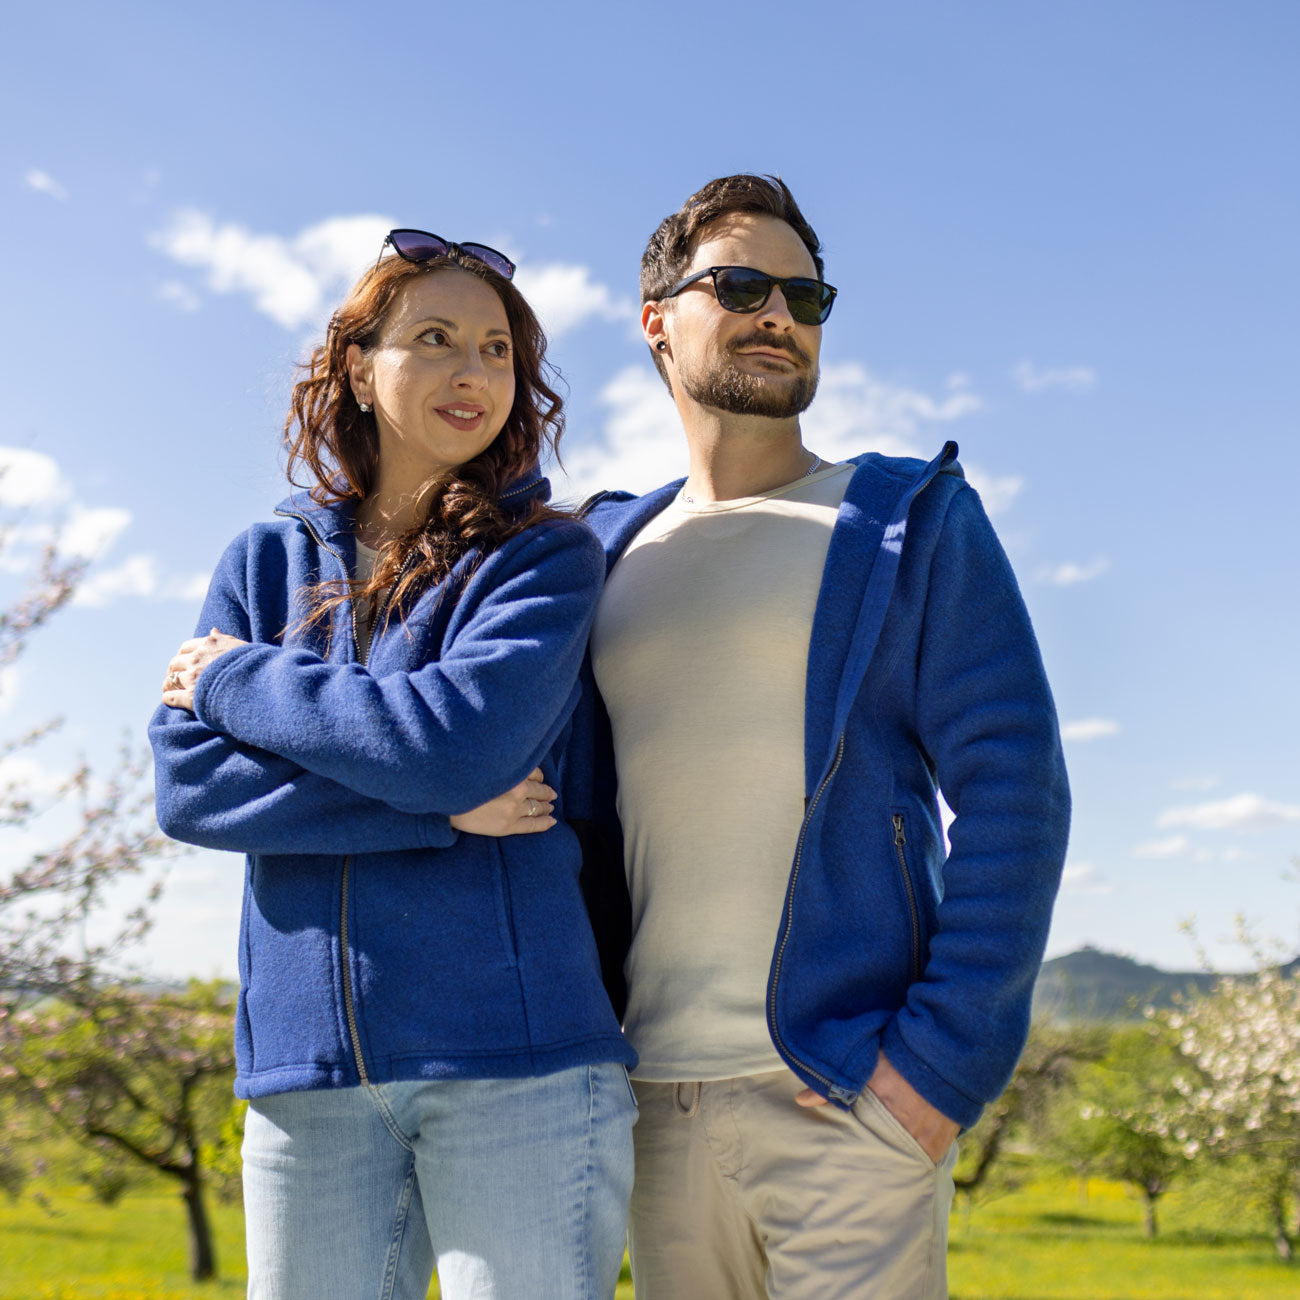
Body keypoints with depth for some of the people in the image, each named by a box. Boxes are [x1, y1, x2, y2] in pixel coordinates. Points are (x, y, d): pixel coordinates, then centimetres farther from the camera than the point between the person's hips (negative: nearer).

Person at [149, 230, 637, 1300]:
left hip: (514, 1056, -3)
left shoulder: (548, 557, 2)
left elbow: (461, 741, -16)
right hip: (307, 1064, 3)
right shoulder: (266, 562, 12)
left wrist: (234, 681, -3)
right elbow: (188, 787, -1)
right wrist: (431, 808, -11)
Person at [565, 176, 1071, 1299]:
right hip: (660, 1104, 4)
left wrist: (943, 1058, -13)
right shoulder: (609, 555, 14)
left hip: (848, 1092, -4)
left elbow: (1016, 796, -5)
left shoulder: (914, 523, 3)